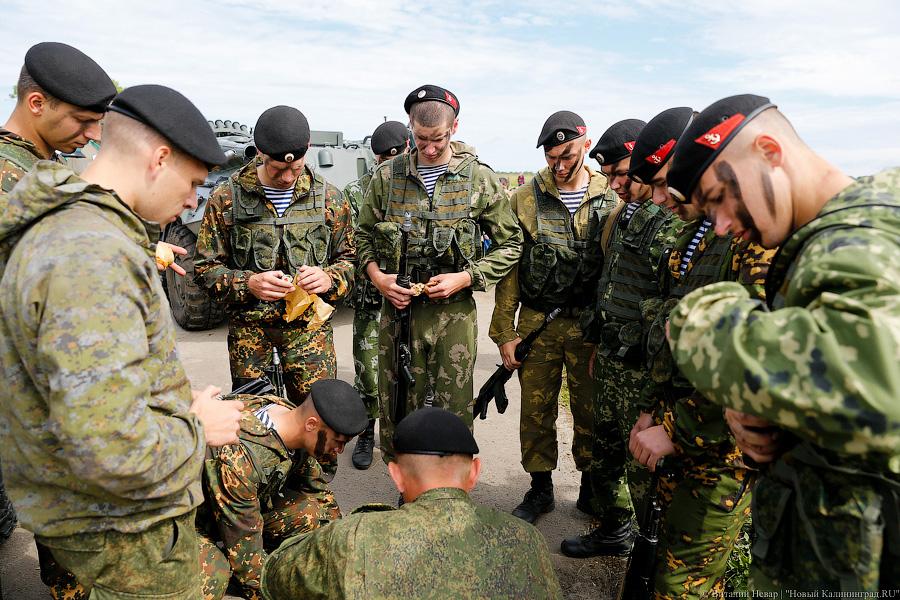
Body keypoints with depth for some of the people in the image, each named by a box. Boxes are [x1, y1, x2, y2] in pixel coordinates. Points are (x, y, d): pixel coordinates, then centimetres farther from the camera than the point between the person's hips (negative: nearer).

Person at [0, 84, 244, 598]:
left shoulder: (67, 229, 7)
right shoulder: (94, 256, -29)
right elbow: (109, 449, -34)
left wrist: (178, 398, 7)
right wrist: (197, 428, -17)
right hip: (127, 534, -9)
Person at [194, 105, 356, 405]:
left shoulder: (329, 197, 2)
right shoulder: (226, 198, -1)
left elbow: (348, 258, 10)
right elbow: (206, 267, 2)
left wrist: (329, 279, -12)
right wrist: (248, 283, -16)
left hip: (309, 323, 0)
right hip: (248, 324, 0)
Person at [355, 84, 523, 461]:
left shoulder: (480, 178, -2)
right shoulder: (387, 176, 3)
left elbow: (510, 244, 2)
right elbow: (365, 234, 14)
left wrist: (465, 278, -11)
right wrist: (376, 275, -5)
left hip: (454, 312, -1)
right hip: (398, 308, 2)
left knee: (455, 411, 8)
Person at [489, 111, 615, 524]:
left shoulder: (611, 200, 1)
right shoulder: (525, 199, 0)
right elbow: (509, 266, 0)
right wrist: (504, 332, -3)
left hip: (591, 324, 0)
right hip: (537, 322, 0)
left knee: (591, 411, 10)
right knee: (536, 411, 9)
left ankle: (592, 487, 32)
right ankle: (540, 488, 29)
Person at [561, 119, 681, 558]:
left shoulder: (675, 224, -18)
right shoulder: (625, 214, 12)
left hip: (645, 369, -9)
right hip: (612, 361, 9)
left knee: (644, 467, 5)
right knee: (604, 452, 21)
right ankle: (613, 532, 41)